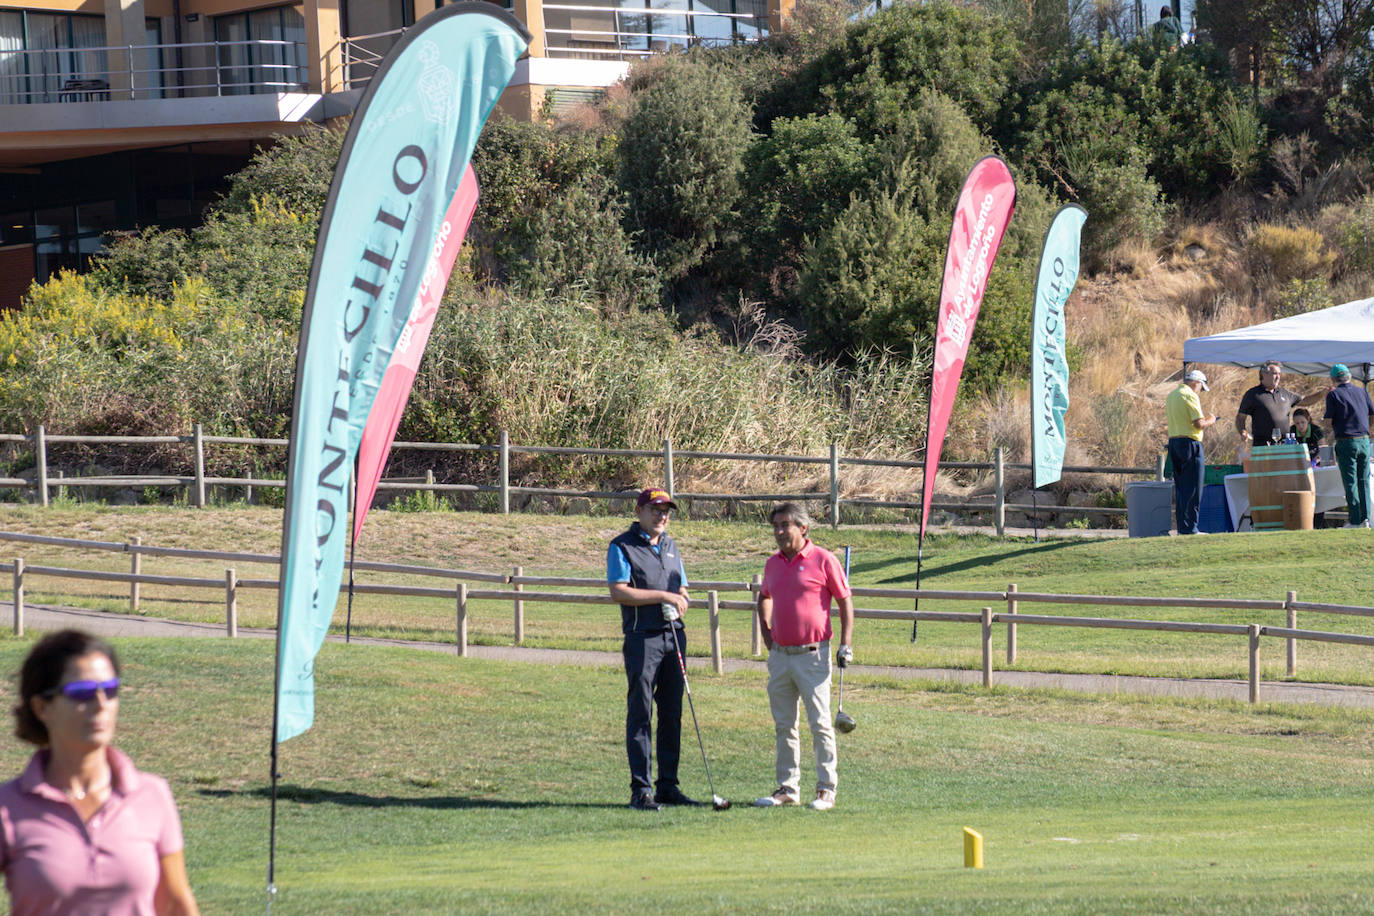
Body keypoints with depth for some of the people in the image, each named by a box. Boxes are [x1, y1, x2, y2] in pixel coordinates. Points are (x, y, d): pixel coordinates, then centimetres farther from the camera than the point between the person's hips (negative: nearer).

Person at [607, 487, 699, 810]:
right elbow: (619, 591, -12)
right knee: (640, 713, -6)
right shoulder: (622, 547, -1)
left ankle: (667, 786, 13)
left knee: (672, 713, 7)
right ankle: (640, 789, -6)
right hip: (642, 638, -6)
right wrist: (663, 596, -15)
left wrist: (680, 603, -1)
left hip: (674, 635, 6)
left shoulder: (670, 547, 19)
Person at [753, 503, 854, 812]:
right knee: (783, 726, 9)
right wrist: (767, 634, 18)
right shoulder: (773, 563, 11)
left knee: (820, 724, -3)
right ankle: (788, 787, 16)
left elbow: (845, 602, -2)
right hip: (780, 655, 6)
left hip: (812, 655, -6)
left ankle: (826, 789, 1)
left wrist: (846, 644, -8)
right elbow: (764, 598, 29)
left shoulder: (823, 560, -6)